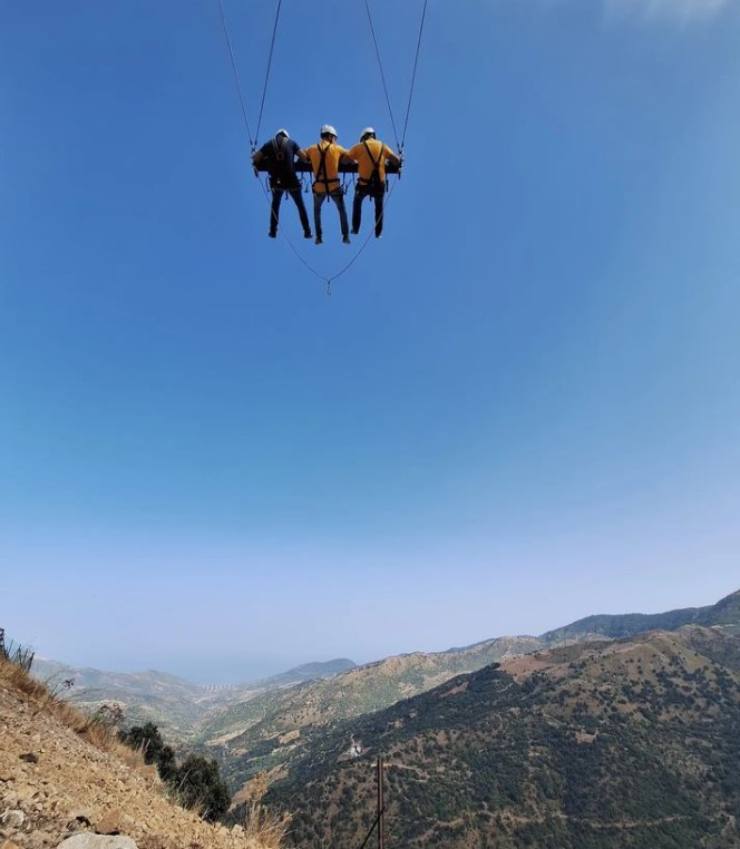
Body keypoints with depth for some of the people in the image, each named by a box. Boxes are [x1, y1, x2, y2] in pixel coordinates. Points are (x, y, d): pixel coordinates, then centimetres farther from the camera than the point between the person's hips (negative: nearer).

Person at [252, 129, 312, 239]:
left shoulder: (270, 144, 11)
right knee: (300, 205, 15)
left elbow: (255, 158, 6)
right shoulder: (291, 143, 9)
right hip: (291, 180, -1)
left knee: (275, 204, 24)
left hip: (276, 181, 1)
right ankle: (307, 231, 9)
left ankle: (273, 231, 18)